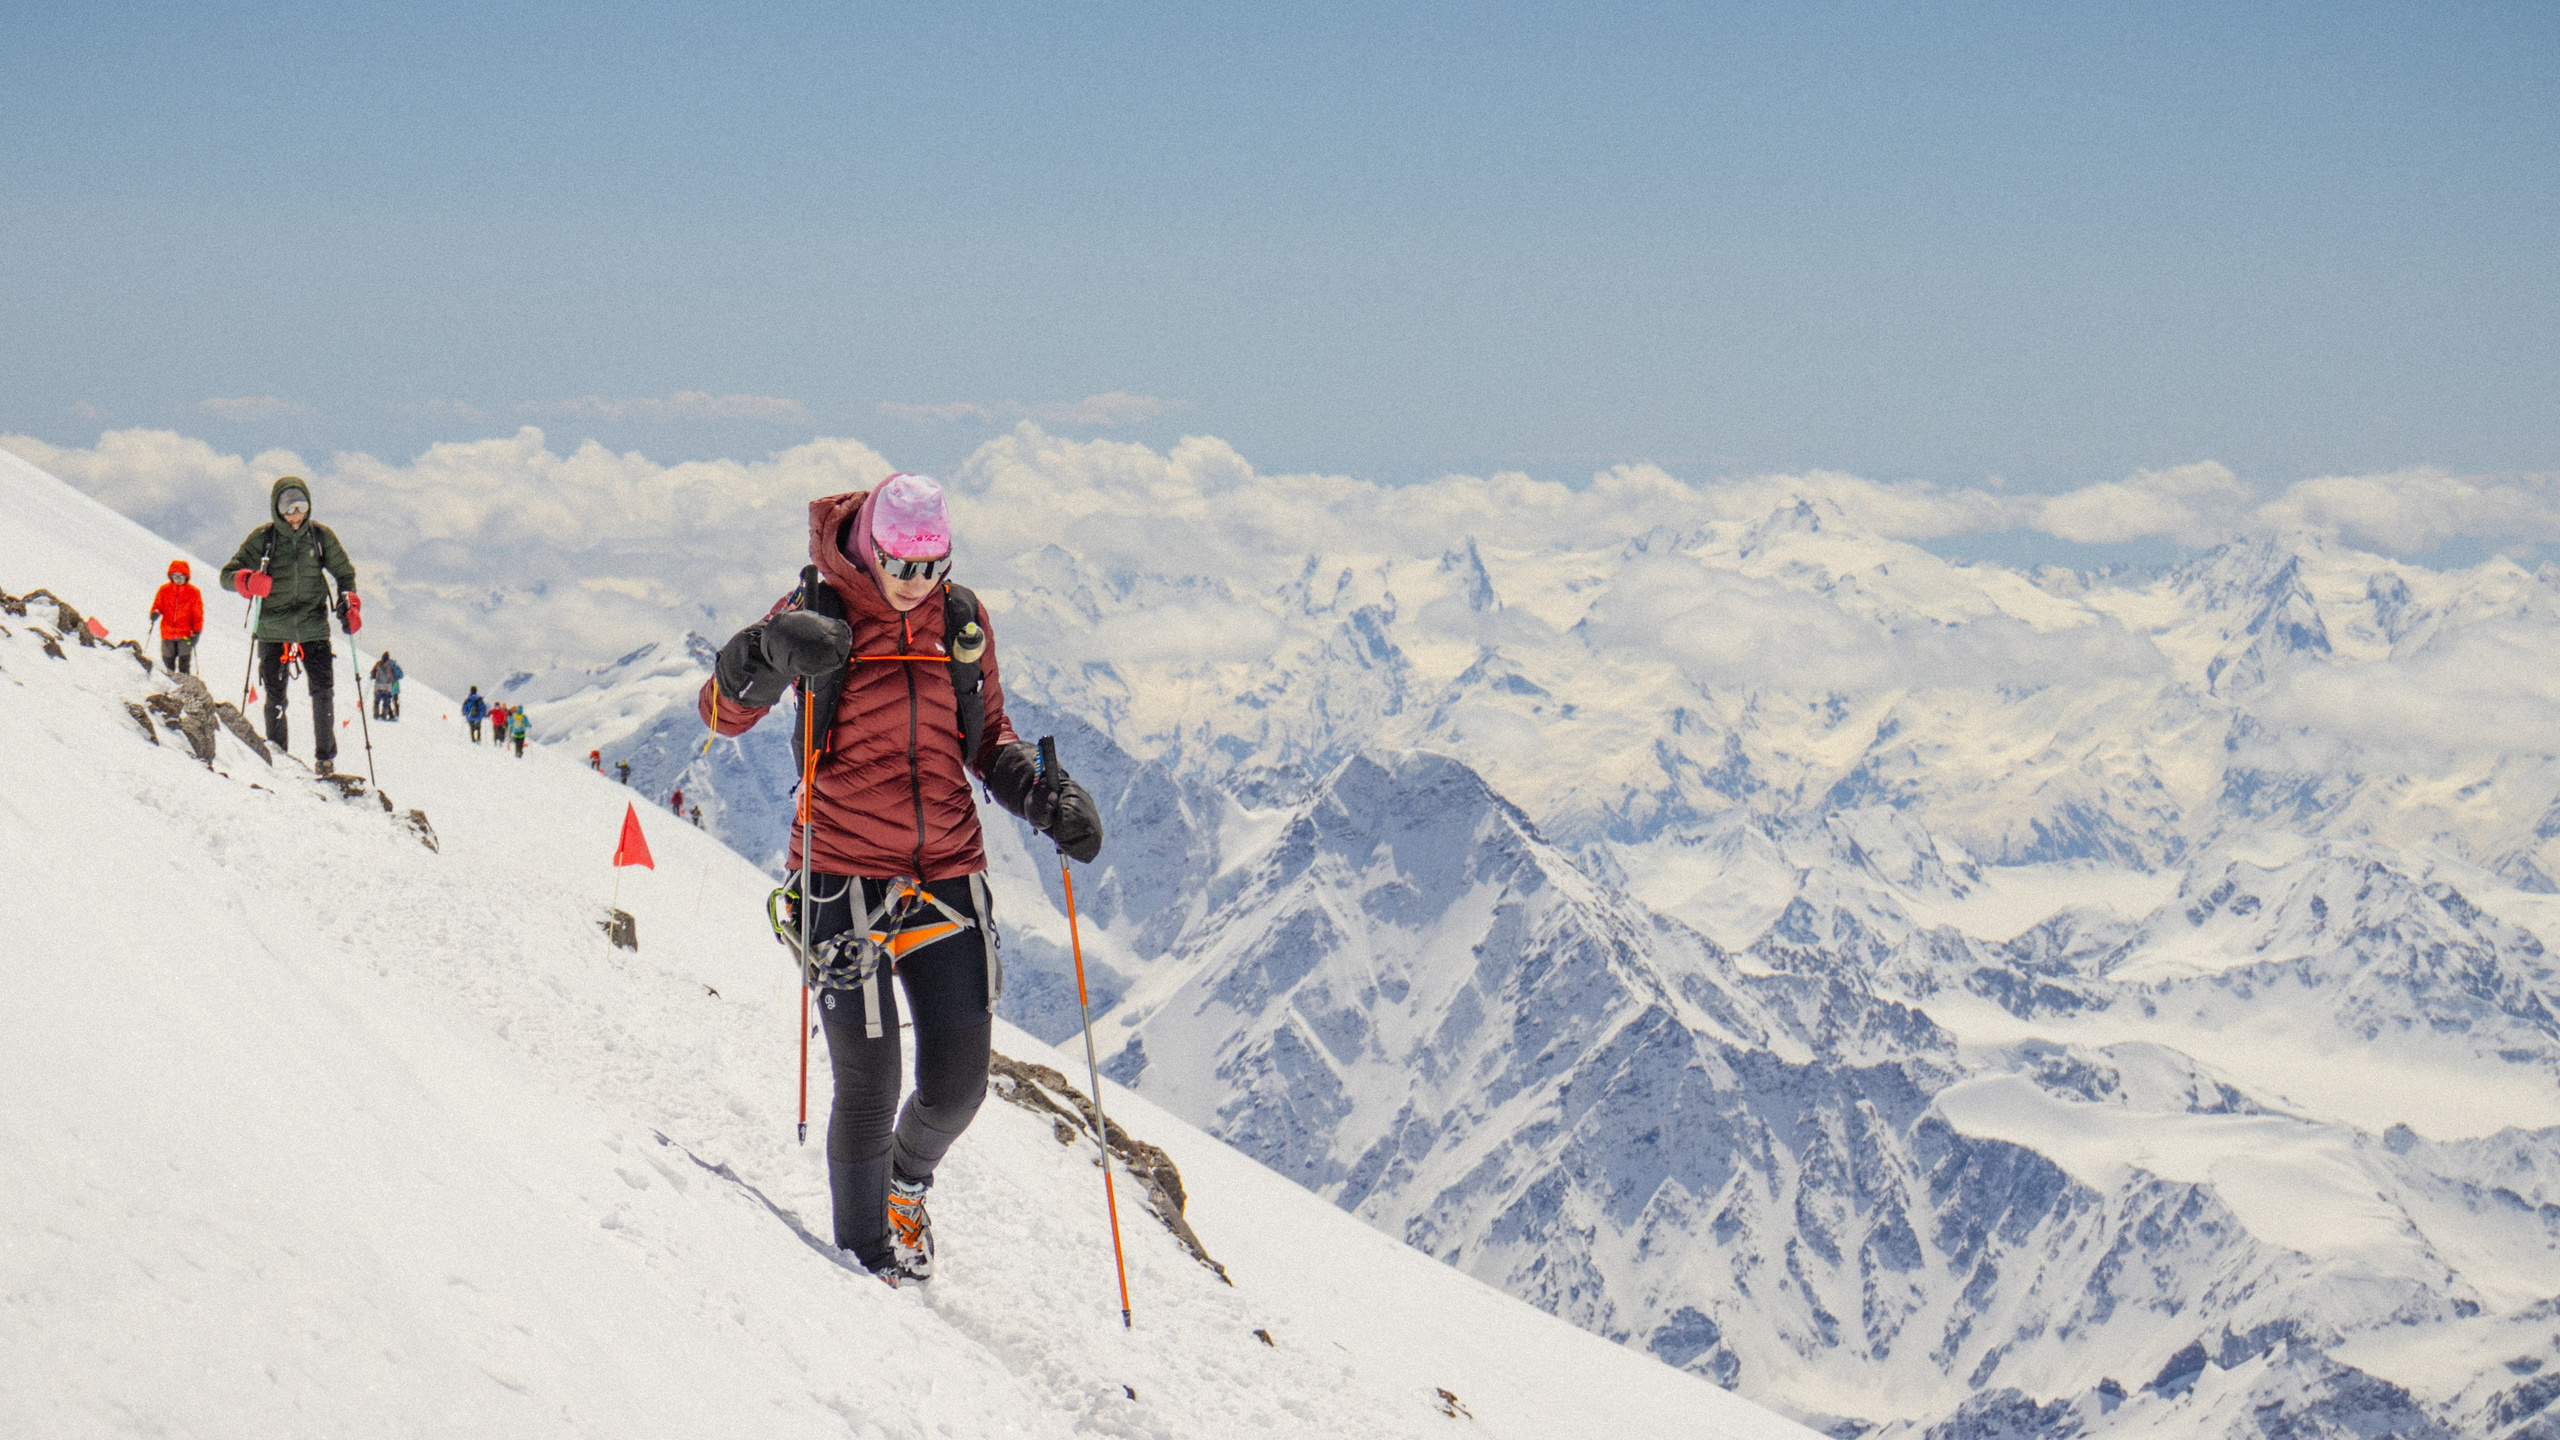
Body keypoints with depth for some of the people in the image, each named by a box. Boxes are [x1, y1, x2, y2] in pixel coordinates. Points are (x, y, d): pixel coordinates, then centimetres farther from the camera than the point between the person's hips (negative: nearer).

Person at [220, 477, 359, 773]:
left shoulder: (321, 536, 1)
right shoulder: (263, 538, -3)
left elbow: (344, 572, 15)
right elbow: (227, 575, -2)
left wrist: (349, 604, -3)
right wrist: (248, 582, -25)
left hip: (313, 628, 0)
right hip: (273, 630, 0)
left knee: (323, 691, -8)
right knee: (275, 697, 2)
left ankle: (325, 754, 1)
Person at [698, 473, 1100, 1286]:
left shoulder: (962, 620, 6)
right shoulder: (819, 613, -5)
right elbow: (721, 714, -7)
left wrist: (1048, 798, 0)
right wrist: (771, 652, -26)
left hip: (949, 881, 4)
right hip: (847, 882, -4)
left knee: (958, 1087, 6)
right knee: (868, 1089, -3)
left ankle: (907, 1177, 39)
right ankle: (865, 1257, 17)